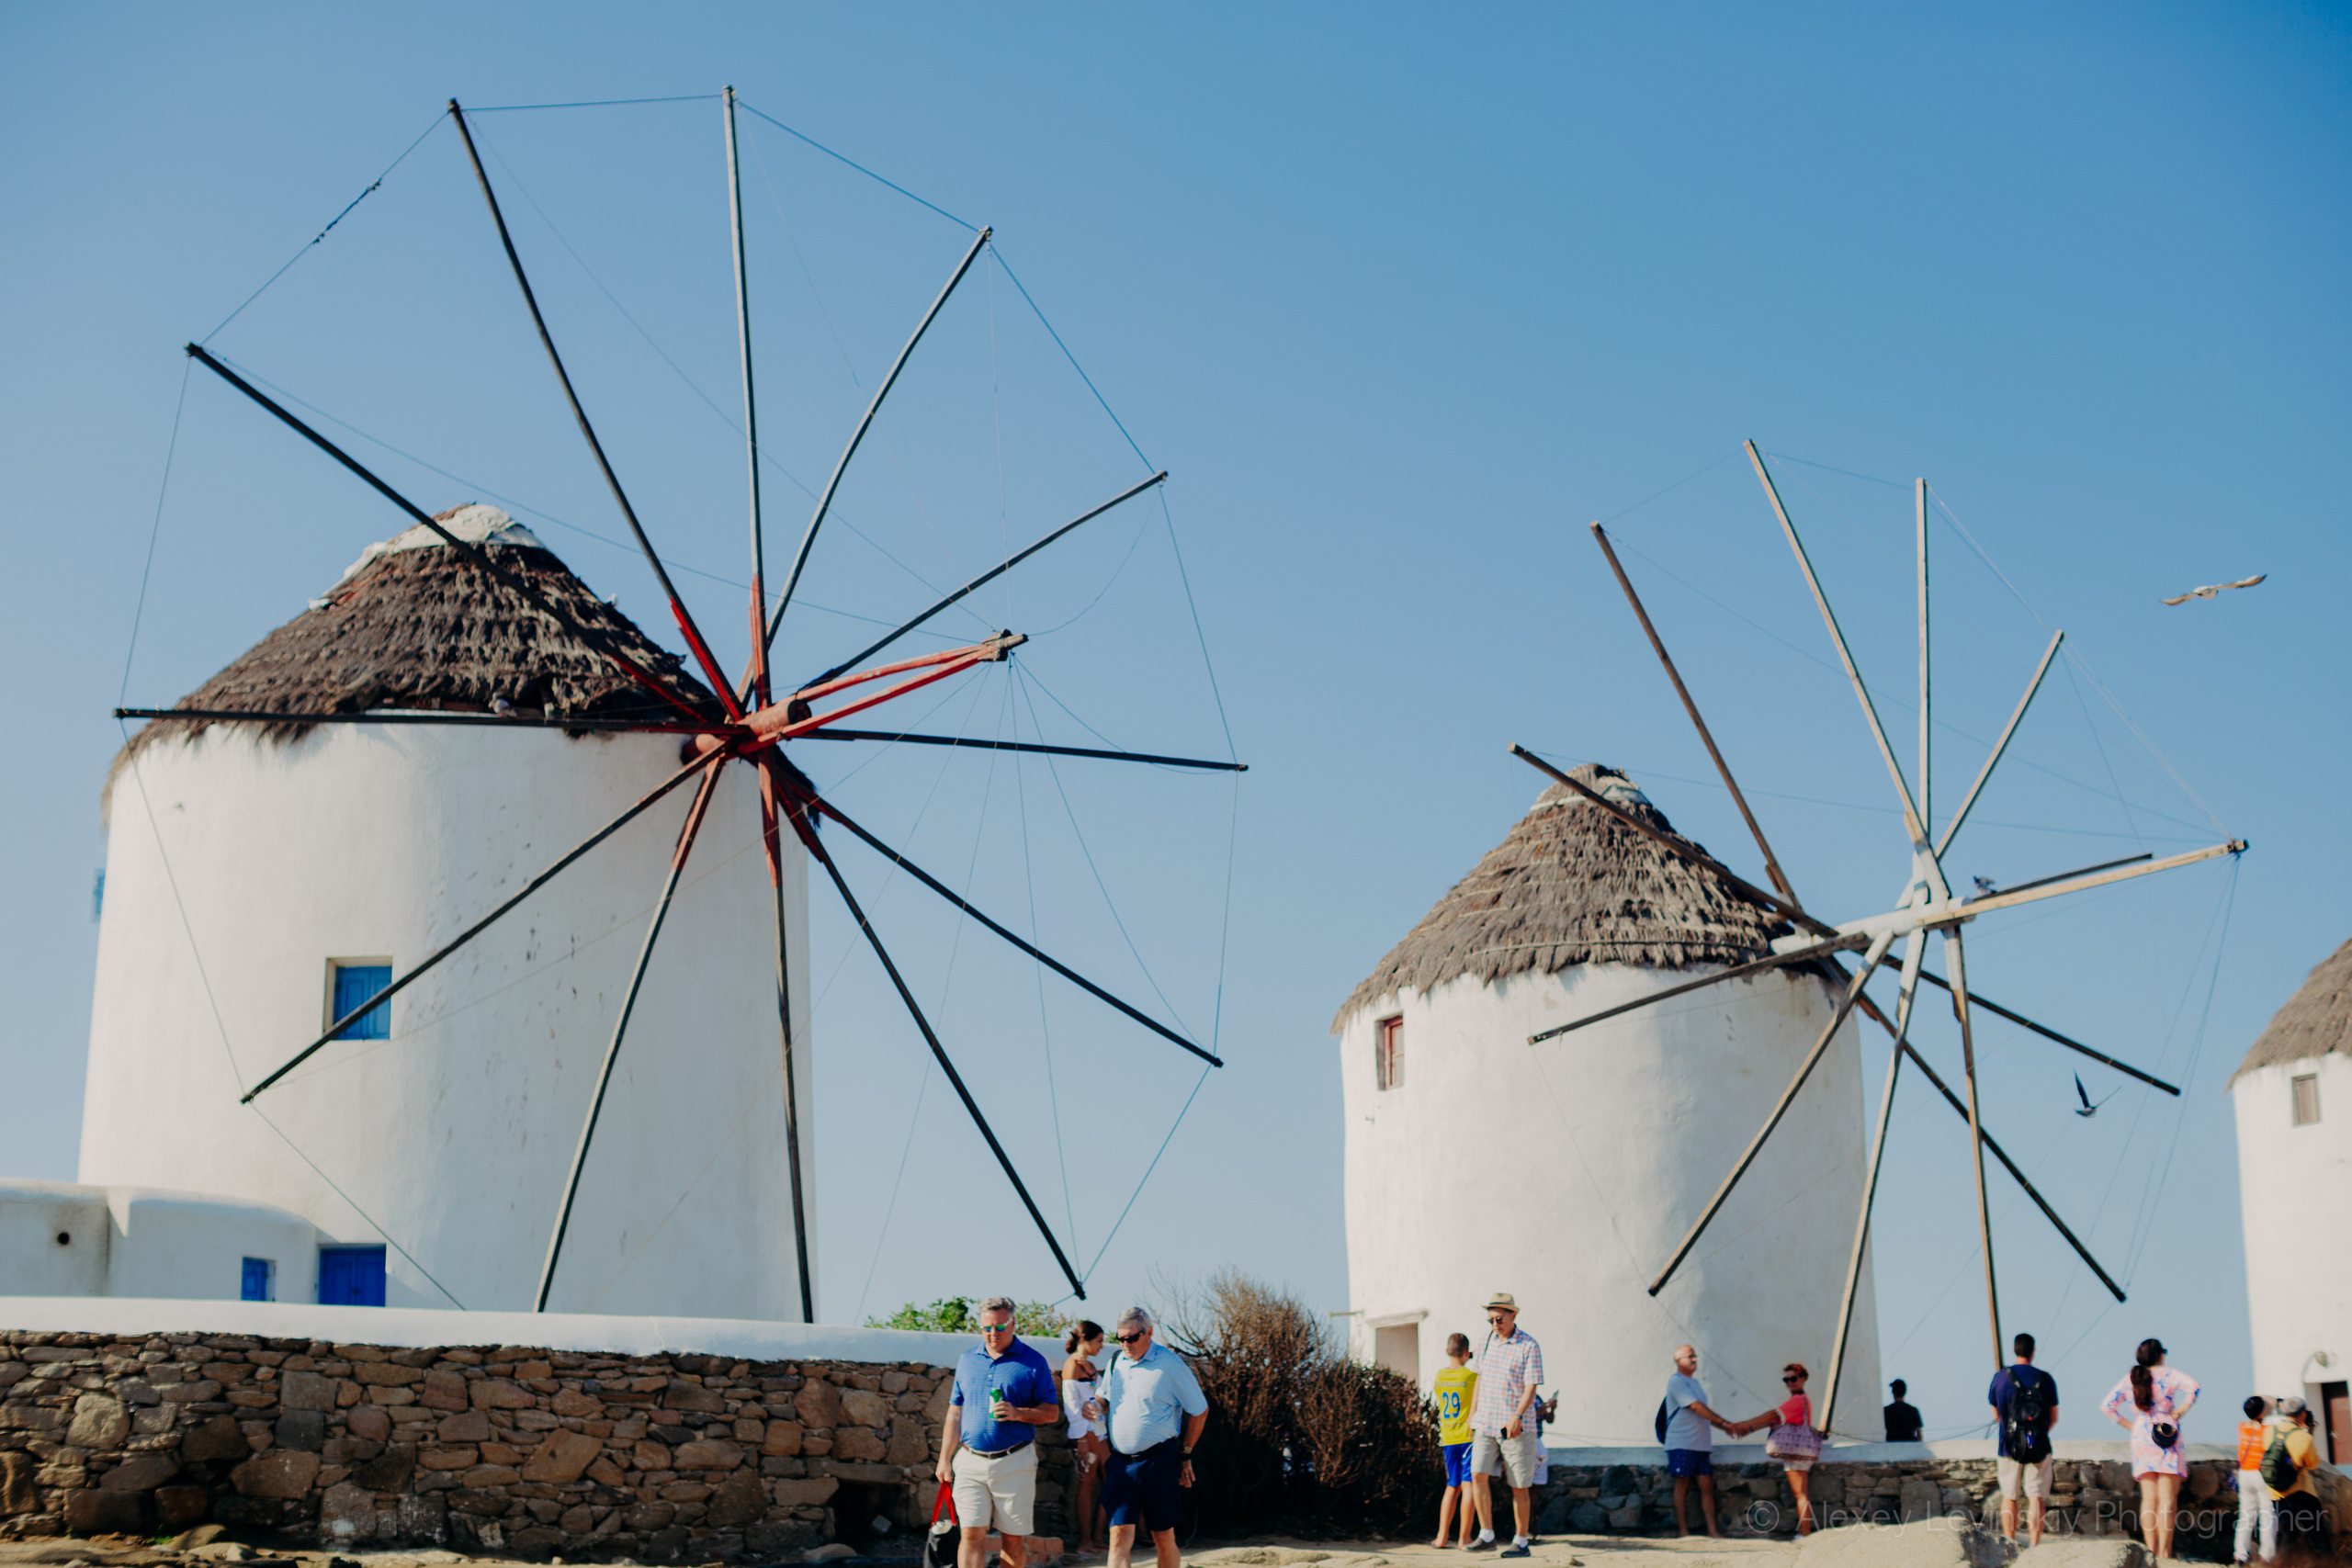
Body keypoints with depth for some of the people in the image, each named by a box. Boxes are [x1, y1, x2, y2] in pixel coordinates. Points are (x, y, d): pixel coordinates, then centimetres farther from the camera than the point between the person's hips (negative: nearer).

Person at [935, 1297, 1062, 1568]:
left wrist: (1018, 1413, -17)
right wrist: (945, 1459, 10)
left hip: (1015, 1463, -2)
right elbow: (955, 1414, 15)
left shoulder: (1033, 1362, 1)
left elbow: (1052, 1412, 0)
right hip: (970, 1461, 2)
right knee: (970, 1535, -6)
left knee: (1014, 1537, 3)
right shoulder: (968, 1360, 11)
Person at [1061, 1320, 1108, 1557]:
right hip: (1085, 1432, -9)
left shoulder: (1089, 1365, 17)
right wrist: (1082, 1440, -18)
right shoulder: (1073, 1364, -10)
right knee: (1087, 1484, -6)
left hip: (1097, 1431, 9)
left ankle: (1097, 1537, 13)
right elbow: (1071, 1403, -14)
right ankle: (1085, 1542, -3)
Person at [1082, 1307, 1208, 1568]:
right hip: (1119, 1462, 4)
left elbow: (1199, 1410, 1)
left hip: (1158, 1461, -4)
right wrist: (1095, 1406, 1)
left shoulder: (1170, 1365, -6)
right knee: (1119, 1534, -7)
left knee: (1163, 1538, 5)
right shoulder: (1116, 1362, 10)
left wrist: (1185, 1455, 5)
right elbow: (1104, 1397, 26)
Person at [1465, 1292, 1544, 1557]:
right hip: (1486, 1424, 5)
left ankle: (1521, 1542, 10)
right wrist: (1473, 1412, 21)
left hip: (1516, 1428, -5)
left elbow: (1531, 1387, -15)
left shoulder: (1529, 1346, -9)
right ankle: (1486, 1536, -4)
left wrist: (1516, 1417, -28)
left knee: (1519, 1486, 1)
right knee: (1478, 1475, -9)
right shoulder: (1488, 1341, 10)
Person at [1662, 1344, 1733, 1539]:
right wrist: (1724, 1423, -14)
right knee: (1682, 1485, -4)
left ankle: (1712, 1530, 0)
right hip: (1682, 1444, -8)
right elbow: (1696, 1407, -15)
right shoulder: (1676, 1382, -7)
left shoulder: (1694, 1383, 21)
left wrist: (1725, 1427, 13)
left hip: (1702, 1444, 8)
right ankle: (1682, 1529, 0)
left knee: (1707, 1486, 2)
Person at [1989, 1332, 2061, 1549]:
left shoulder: (2000, 1378, -2)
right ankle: (2035, 1545, -1)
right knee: (2037, 1498, 3)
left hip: (2009, 1445, 0)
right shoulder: (2045, 1379, -3)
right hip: (2039, 1447, 0)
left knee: (2009, 1496, 11)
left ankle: (2010, 1544, 12)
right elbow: (2054, 1417, 5)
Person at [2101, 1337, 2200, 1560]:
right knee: (2167, 1499, -5)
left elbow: (2107, 1407, 7)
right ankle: (2164, 1553, -10)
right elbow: (2193, 1387, -17)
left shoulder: (2129, 1379, 10)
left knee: (2149, 1498, 5)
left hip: (2140, 1438, 4)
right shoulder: (2167, 1373, -1)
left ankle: (2151, 1550, 0)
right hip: (2166, 1441, -4)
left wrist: (2130, 1426, 10)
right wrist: (2178, 1412, -9)